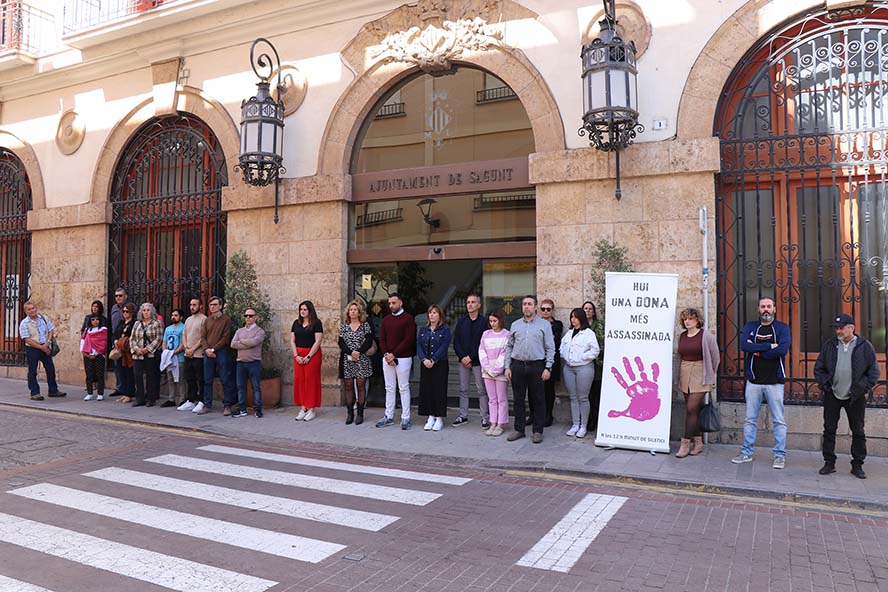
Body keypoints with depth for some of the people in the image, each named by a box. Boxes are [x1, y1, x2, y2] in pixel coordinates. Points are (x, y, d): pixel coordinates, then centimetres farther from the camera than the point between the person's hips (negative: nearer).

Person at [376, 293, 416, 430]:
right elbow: (382, 339, 10)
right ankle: (389, 416, 17)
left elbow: (409, 339, -12)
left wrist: (393, 354, -14)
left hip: (403, 358, -5)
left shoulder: (408, 318, -4)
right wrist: (386, 354, -7)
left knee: (404, 388, 0)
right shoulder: (386, 319, 13)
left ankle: (405, 418, 5)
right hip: (387, 358, 5)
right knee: (389, 388, 10)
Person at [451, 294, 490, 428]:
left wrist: (471, 357, -14)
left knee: (481, 390, 1)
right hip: (463, 361, 4)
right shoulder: (461, 322, 9)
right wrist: (462, 357, -7)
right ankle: (463, 416, 19)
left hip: (478, 361, -4)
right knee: (463, 390, 10)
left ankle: (485, 417, 8)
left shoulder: (484, 321, -5)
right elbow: (456, 341, 6)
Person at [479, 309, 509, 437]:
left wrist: (496, 370, -13)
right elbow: (482, 352, 6)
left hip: (501, 372, -4)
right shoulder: (486, 334, 10)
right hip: (487, 372, 5)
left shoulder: (507, 335, -5)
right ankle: (493, 424, 15)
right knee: (492, 399, 10)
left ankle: (501, 425, 9)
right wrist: (487, 368, -6)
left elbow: (505, 355, -10)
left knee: (502, 399, 2)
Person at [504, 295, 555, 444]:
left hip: (536, 366, -3)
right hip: (517, 366, 3)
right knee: (518, 399, 7)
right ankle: (519, 429, 17)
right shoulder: (515, 325, 12)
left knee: (538, 400, 2)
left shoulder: (544, 325, 3)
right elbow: (509, 346, 12)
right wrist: (507, 366, 5)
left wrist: (548, 367, -8)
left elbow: (550, 348, 0)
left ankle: (538, 431, 11)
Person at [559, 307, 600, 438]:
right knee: (573, 397, 9)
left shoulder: (589, 333, -5)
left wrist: (582, 357, -10)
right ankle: (575, 425, 15)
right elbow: (562, 346, 21)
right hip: (568, 368, 6)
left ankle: (583, 426, 7)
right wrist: (564, 357, 5)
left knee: (583, 398, -1)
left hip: (584, 368, -6)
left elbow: (595, 351, -10)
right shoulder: (569, 333, 15)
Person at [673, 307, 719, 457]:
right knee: (693, 410, 9)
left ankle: (685, 444, -6)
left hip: (700, 376, -6)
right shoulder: (682, 336, 10)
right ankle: (698, 443, 17)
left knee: (691, 408, -11)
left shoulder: (706, 336, -7)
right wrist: (678, 376, 15)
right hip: (685, 376, 6)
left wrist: (709, 374, 6)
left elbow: (715, 356, -1)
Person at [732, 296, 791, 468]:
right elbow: (744, 345, -12)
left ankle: (780, 455, 13)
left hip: (774, 382, -2)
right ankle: (746, 453, 17)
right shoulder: (750, 327, 7)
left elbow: (782, 350, -17)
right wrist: (769, 346, -17)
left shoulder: (782, 328, 0)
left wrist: (756, 350, -12)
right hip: (753, 381, 2)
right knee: (750, 420, 9)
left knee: (779, 421, 4)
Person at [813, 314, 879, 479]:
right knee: (829, 430, 5)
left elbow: (874, 371, 2)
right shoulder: (829, 345, 3)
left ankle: (857, 465, 18)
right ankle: (829, 463, 14)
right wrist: (824, 385, -2)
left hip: (855, 397, -1)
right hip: (832, 395, 2)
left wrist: (864, 389, -6)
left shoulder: (865, 346, -2)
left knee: (858, 432, 7)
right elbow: (818, 368, 9)